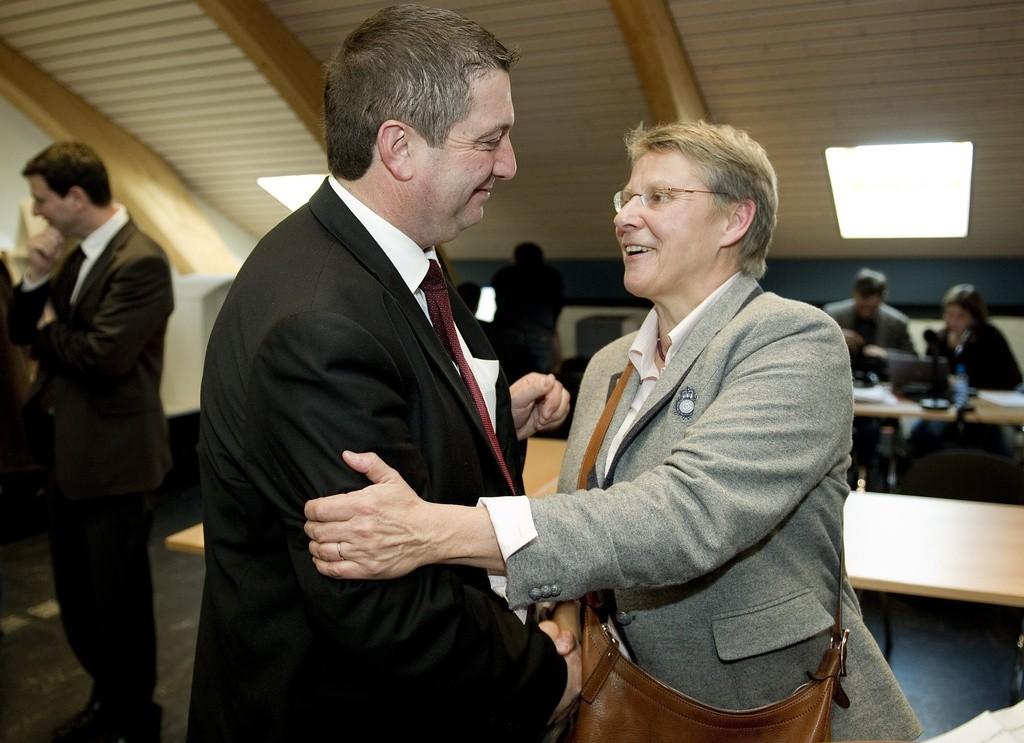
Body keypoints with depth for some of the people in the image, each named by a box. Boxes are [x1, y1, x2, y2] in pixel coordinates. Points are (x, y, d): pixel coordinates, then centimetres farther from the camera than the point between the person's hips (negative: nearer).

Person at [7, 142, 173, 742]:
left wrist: (50, 331, -7)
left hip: (112, 455, -9)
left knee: (119, 596, 6)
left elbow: (102, 356, -26)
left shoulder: (140, 261, -19)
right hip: (70, 450, 9)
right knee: (77, 594, 20)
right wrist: (37, 278, -4)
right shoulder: (79, 255, 11)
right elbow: (24, 331, 13)